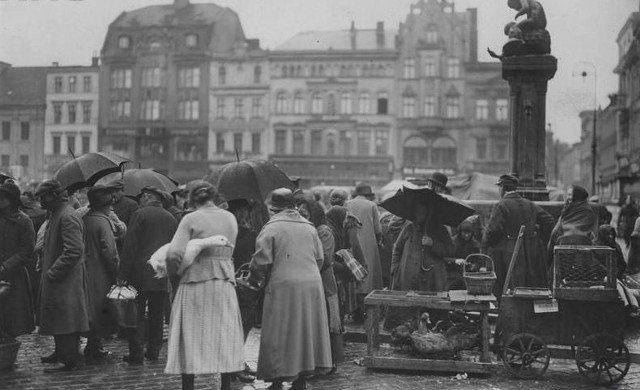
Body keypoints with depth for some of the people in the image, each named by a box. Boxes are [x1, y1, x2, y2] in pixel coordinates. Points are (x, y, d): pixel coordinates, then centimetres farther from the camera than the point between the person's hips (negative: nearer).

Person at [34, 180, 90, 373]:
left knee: (65, 318, -5)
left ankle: (68, 360, 0)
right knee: (59, 318, 17)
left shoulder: (67, 217, -18)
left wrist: (53, 272, -21)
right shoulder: (57, 214, 15)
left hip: (66, 279, -10)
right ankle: (61, 352, 27)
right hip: (57, 278, 10)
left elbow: (74, 251, -26)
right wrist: (49, 270, 15)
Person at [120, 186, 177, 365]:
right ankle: (153, 351, 18)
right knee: (157, 315, 13)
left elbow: (130, 246, -10)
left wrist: (123, 273, -8)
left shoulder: (140, 214, -6)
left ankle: (136, 354, 1)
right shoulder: (171, 218, 9)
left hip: (141, 273, -5)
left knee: (137, 314, 1)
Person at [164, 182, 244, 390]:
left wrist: (173, 271, 3)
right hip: (224, 282, 3)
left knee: (191, 338, 5)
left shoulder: (191, 219, -7)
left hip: (195, 281, -3)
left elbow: (174, 254, -14)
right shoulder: (230, 218, 7)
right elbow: (227, 251, 7)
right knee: (225, 337, 11)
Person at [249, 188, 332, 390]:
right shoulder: (309, 227, 10)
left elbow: (261, 262, -10)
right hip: (311, 284, 5)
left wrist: (255, 279, 8)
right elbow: (319, 259, 12)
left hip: (283, 286, -5)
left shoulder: (271, 228, -7)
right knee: (306, 330, 13)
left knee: (280, 335, 2)